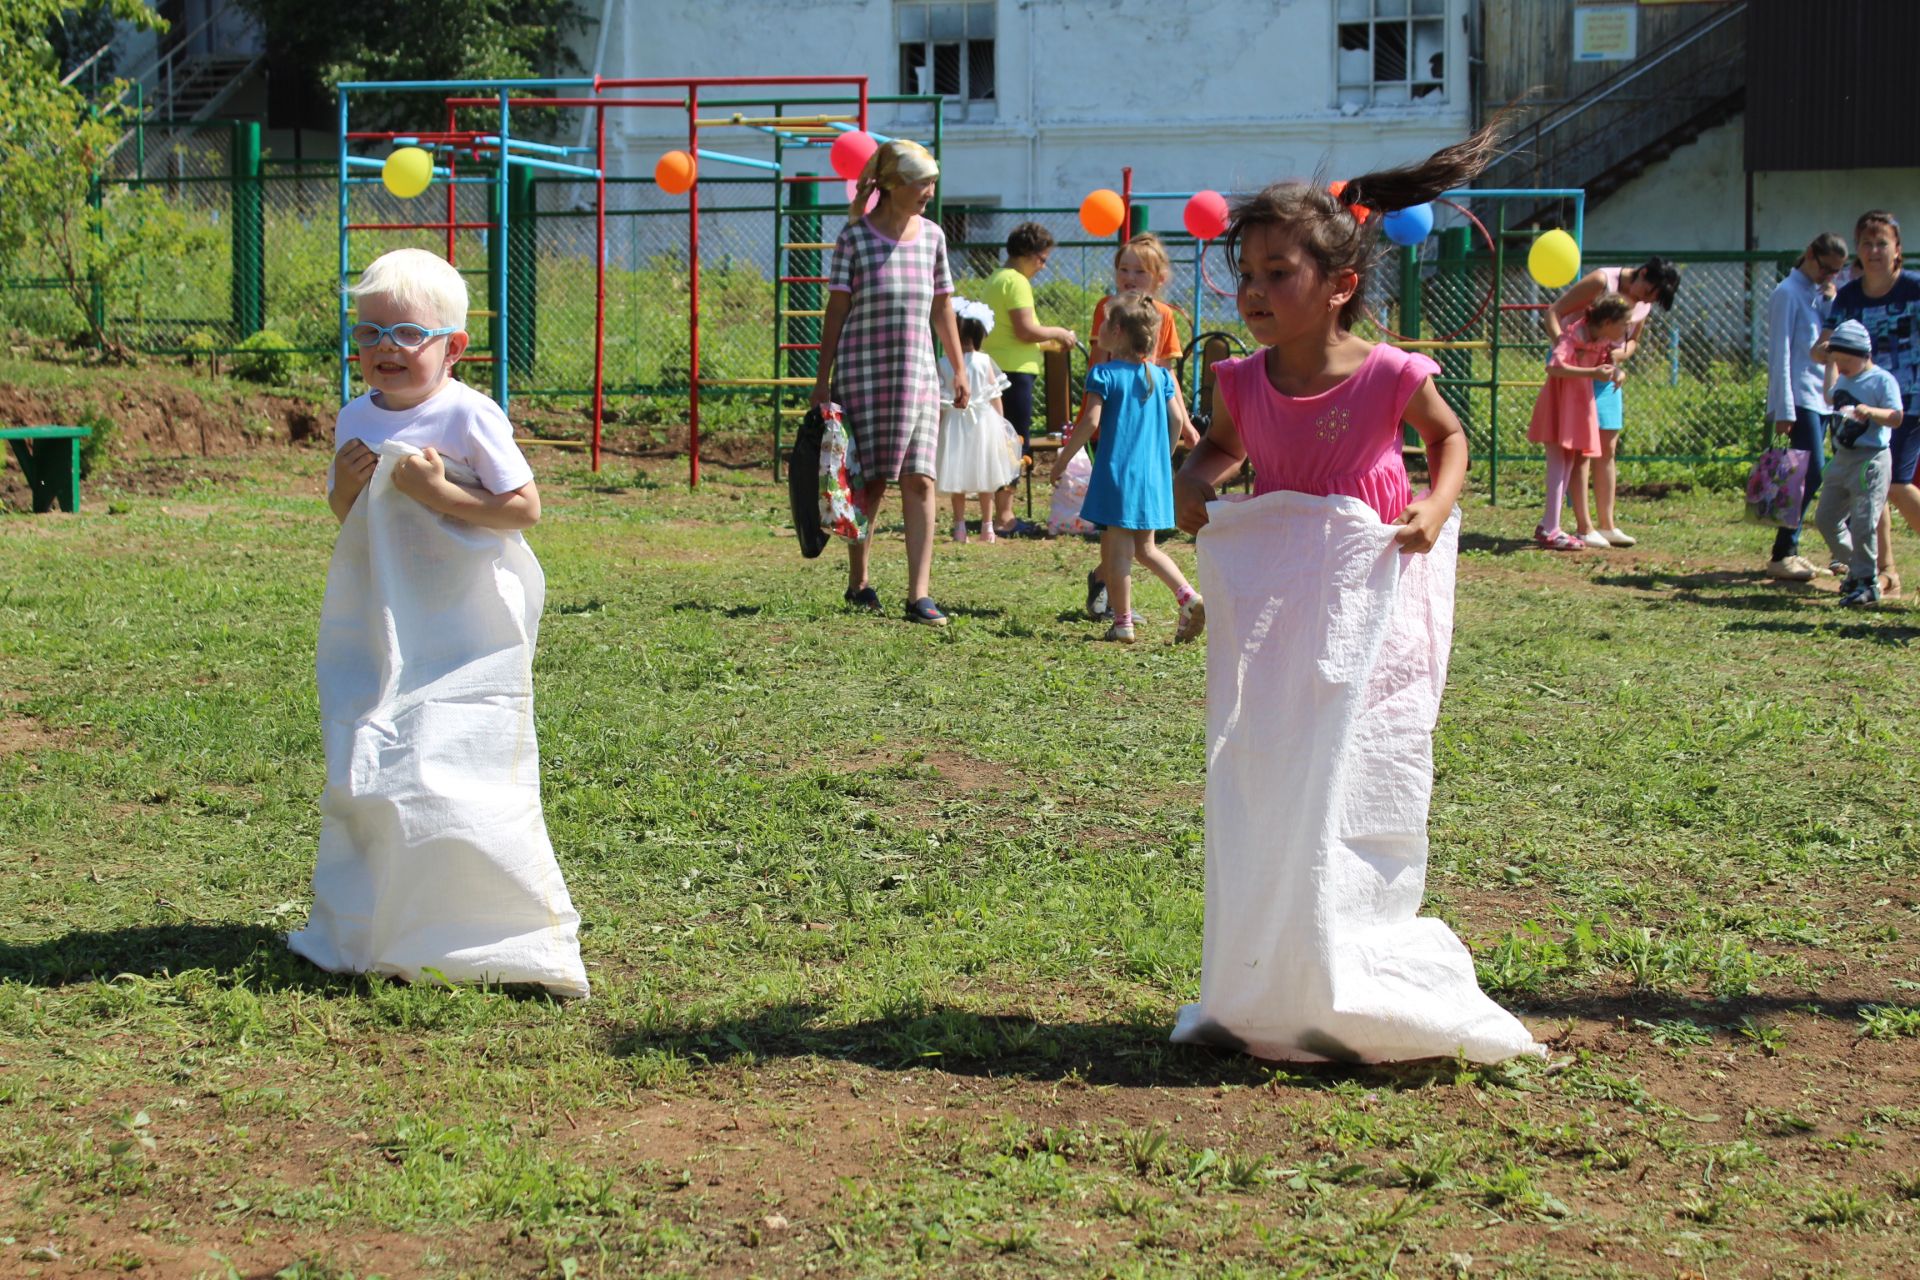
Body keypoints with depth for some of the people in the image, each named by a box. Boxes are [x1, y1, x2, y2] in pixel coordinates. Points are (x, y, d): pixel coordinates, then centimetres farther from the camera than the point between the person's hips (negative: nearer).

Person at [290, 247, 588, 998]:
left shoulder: (470, 417, -12)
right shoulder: (357, 419, 8)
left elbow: (524, 508, -14)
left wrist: (438, 493, -21)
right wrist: (346, 490, -5)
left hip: (465, 632, -6)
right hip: (379, 629, 7)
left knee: (453, 776, -11)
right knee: (365, 776, 10)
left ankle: (520, 937, 1)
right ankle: (363, 930, 26)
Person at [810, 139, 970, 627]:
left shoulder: (931, 235, 8)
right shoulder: (855, 237, -4)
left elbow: (942, 307, 17)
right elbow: (837, 310, -2)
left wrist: (959, 369, 18)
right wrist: (822, 381, -3)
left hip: (917, 373, 3)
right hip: (862, 371, -3)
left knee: (919, 480, -7)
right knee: (870, 480, 3)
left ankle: (919, 594, -8)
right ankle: (858, 581, 22)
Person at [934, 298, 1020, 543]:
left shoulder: (943, 364, -9)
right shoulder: (985, 361, -6)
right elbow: (996, 397, -3)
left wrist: (937, 428, 2)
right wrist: (1001, 426, 8)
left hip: (955, 423, -1)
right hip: (984, 423, 1)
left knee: (958, 485, 7)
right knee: (986, 482, 12)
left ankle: (960, 528, 6)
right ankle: (987, 527, 16)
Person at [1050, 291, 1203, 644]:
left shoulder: (1103, 375, -9)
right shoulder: (1159, 376, 7)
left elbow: (1091, 421, -15)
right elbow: (1177, 419, 5)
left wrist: (1063, 457, -5)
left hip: (1116, 473, -6)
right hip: (1152, 476, 6)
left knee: (1117, 550, 1)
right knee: (1145, 547, 18)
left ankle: (1123, 623, 2)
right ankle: (1188, 596, 3)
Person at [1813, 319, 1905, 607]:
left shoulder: (1882, 380, -11)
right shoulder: (1843, 380, 13)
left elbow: (1896, 418, -19)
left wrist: (1871, 412, -37)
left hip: (1870, 461, -9)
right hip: (1842, 459, 9)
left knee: (1863, 523, -12)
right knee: (1825, 518, 13)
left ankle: (1867, 583, -3)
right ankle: (1856, 569, 26)